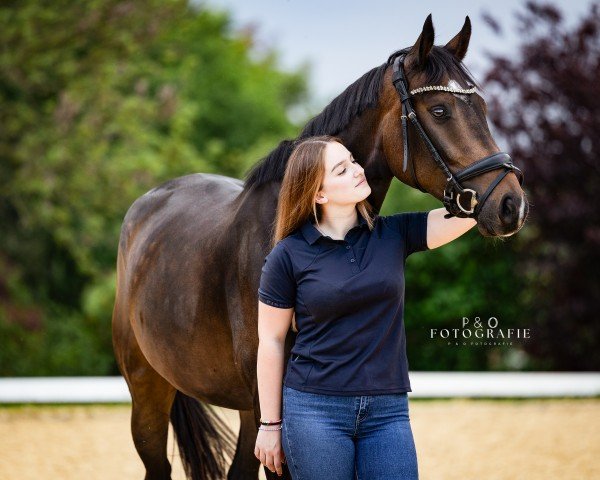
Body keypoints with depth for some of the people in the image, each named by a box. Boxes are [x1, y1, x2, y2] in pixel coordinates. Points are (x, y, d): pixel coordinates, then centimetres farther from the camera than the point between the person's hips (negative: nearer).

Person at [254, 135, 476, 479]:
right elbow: (271, 341, 0)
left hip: (387, 411, 3)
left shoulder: (394, 235, 2)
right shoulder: (288, 255, -5)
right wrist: (270, 424, 1)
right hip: (314, 409, -2)